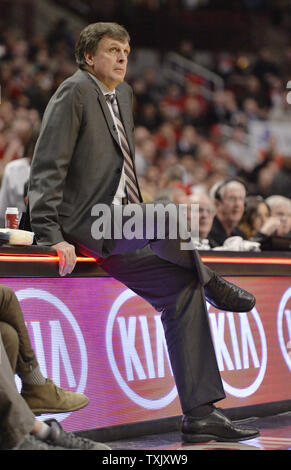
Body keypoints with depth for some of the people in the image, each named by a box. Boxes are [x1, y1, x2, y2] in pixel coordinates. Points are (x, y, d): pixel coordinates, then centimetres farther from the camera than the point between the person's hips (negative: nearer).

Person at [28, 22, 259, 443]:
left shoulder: (124, 95, 17)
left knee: (180, 291, -1)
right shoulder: (74, 93, -9)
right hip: (89, 227, -9)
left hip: (121, 221, 9)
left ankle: (200, 416, 0)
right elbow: (47, 168, -14)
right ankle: (209, 282, 4)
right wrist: (51, 236, -21)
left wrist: (140, 217, 17)